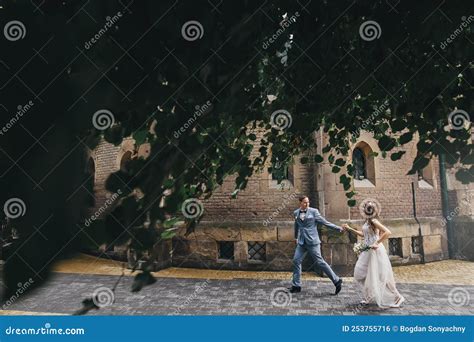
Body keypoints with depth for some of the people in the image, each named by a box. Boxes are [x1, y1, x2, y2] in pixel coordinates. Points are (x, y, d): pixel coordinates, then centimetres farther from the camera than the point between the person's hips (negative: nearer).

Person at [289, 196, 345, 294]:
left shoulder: (313, 211, -4)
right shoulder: (296, 213, 9)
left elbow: (324, 222, -3)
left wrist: (338, 228, -9)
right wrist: (296, 237, 38)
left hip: (312, 241, -5)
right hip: (301, 242, 5)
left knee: (319, 261, -6)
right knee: (296, 261, 1)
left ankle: (337, 281, 9)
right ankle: (296, 285, 13)